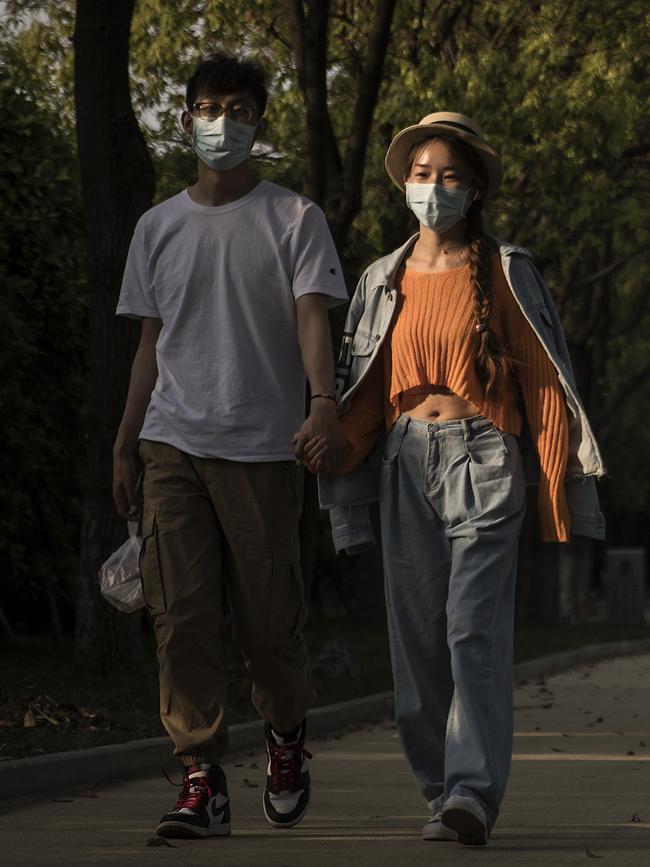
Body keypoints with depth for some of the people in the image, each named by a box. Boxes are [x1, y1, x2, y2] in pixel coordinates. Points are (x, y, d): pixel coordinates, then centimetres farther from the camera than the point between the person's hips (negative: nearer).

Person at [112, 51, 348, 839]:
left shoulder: (293, 220, 4)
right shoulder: (158, 228, 14)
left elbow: (311, 317, -8)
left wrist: (324, 403, -25)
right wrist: (123, 445, 13)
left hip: (262, 445, -2)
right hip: (173, 442, 3)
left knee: (268, 618, 0)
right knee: (181, 614, -7)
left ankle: (286, 737, 28)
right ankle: (202, 781, -5)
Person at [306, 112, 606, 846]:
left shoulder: (503, 272, 3)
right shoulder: (384, 281, 14)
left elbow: (544, 379, 3)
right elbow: (365, 390, 18)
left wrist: (561, 492, -2)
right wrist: (334, 442, -3)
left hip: (483, 461, -4)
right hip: (406, 463, 4)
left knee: (475, 627, -15)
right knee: (417, 634, 3)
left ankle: (472, 793, -22)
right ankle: (440, 786, 13)